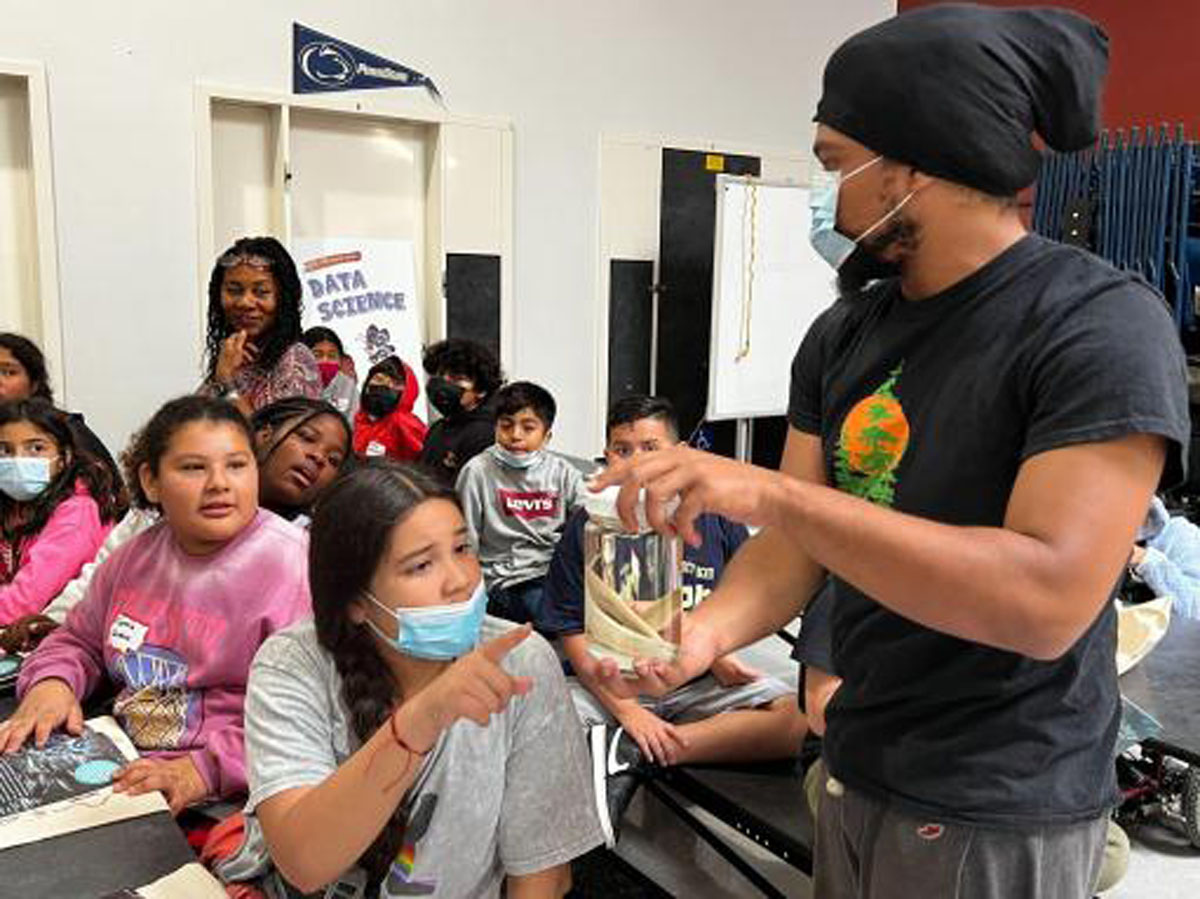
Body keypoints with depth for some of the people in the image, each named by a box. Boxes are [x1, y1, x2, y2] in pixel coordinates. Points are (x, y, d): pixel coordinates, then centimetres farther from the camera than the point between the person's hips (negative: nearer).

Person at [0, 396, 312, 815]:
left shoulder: (291, 567, -12)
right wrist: (51, 682, 3)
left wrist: (209, 768, -25)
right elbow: (78, 641, 26)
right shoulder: (138, 553, 13)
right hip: (123, 763, 8)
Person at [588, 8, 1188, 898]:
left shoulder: (1101, 323, -19)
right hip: (856, 768, 6)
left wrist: (768, 489, -32)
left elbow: (1049, 601, -30)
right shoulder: (841, 335, 1)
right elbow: (795, 546, 0)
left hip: (1001, 813, -6)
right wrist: (706, 631, -22)